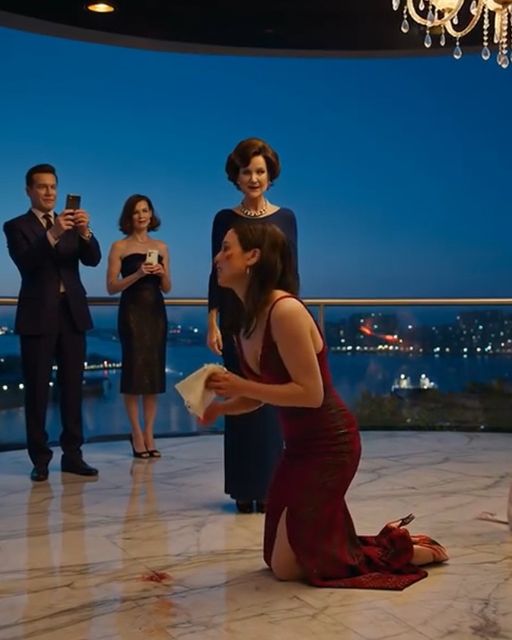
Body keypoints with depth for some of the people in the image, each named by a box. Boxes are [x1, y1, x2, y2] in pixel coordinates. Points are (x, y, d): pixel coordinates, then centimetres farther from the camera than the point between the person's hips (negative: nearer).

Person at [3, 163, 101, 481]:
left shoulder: (71, 223, 12)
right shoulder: (16, 226, 2)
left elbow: (93, 260, -2)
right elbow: (26, 263, -16)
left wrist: (85, 232, -21)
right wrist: (53, 234, -29)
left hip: (72, 313, 4)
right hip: (38, 316, -3)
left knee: (73, 386, 5)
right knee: (37, 389, 0)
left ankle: (72, 454, 11)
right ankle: (40, 458, 5)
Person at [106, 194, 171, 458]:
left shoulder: (161, 247, 11)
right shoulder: (119, 247, 0)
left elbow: (167, 288, 13)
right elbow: (112, 287, -6)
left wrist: (162, 274, -7)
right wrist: (137, 274, -18)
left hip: (156, 312, 4)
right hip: (132, 312, -4)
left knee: (155, 371, 3)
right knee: (135, 369, -4)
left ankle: (148, 435, 9)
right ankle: (137, 434, 3)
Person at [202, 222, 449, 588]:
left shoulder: (285, 311, -23)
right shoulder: (248, 319, 5)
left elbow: (311, 393, -24)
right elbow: (260, 394, 13)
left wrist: (240, 386, -23)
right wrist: (220, 406, -4)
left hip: (329, 445, -9)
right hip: (300, 445, 9)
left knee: (287, 567, 1)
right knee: (275, 557, 18)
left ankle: (401, 550, 14)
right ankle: (389, 542, 30)